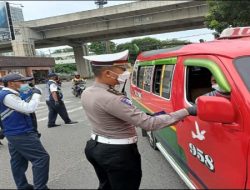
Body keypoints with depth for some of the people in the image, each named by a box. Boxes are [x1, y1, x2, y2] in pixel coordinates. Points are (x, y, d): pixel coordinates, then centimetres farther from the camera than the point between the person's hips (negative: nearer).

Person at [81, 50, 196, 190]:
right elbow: (148, 124, -31)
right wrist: (186, 112, -26)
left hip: (95, 147, 9)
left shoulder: (87, 93, 0)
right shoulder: (110, 99, -29)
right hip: (118, 153, -8)